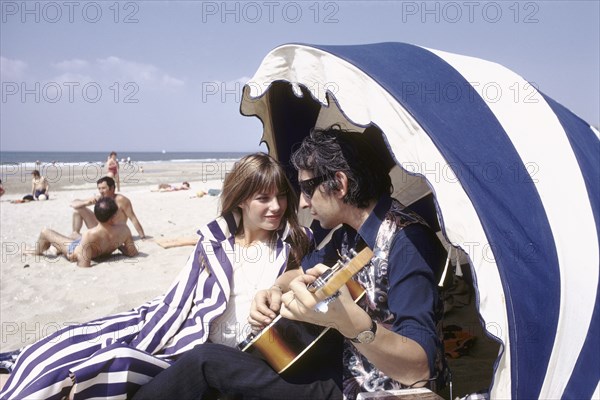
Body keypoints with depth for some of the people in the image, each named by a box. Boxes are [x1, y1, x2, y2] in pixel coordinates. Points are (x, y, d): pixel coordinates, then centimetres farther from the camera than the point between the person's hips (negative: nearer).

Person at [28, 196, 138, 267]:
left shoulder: (89, 235, -44)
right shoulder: (123, 228, -33)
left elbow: (84, 265, -40)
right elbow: (133, 253, -20)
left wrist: (77, 257, -20)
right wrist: (119, 246, -3)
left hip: (75, 251, -5)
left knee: (45, 232, 18)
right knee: (74, 235, 36)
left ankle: (37, 253, 49)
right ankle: (58, 249, 65)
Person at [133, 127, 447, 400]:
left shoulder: (406, 240, -23)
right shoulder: (351, 232, 4)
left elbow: (419, 369, -31)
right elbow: (303, 272, 21)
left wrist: (350, 321, -50)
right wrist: (275, 291, -2)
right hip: (340, 366, 8)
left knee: (204, 361, -10)